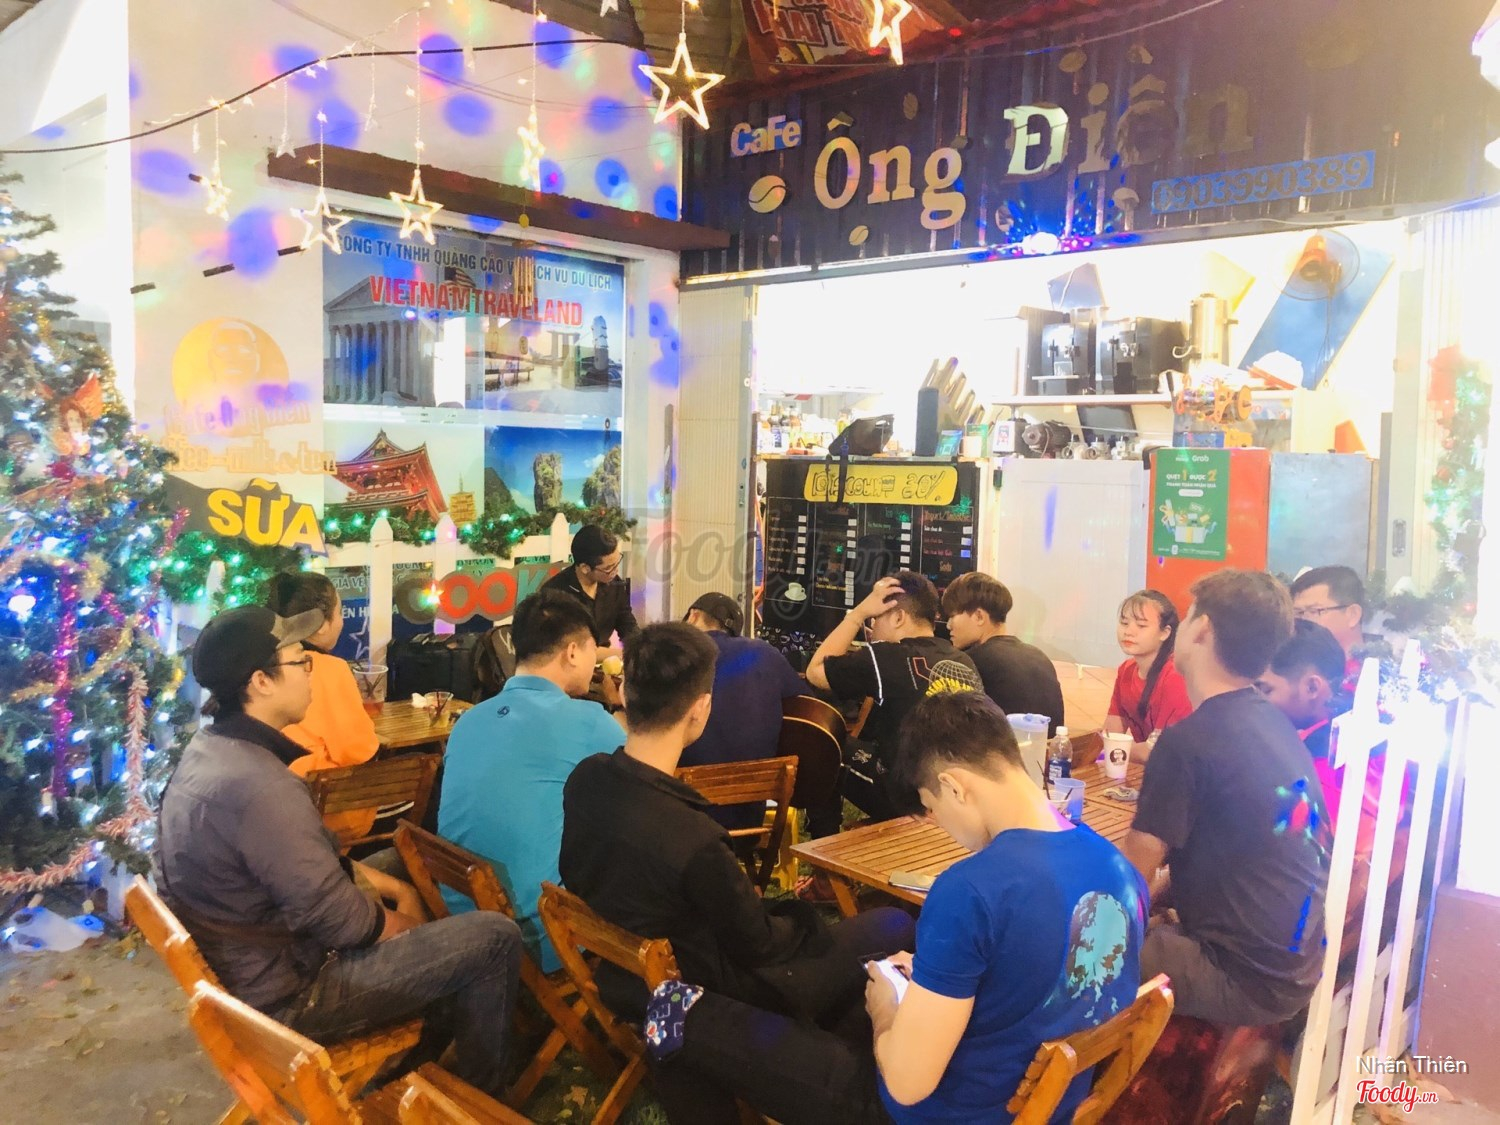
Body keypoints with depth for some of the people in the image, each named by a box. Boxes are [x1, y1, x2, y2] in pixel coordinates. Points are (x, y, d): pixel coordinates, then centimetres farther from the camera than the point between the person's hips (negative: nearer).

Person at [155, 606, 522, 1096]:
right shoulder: (258, 785, -32)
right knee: (496, 939, -9)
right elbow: (335, 918, -25)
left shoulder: (207, 748, -1)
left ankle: (422, 1064, 35)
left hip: (244, 966, 10)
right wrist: (401, 923, -7)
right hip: (286, 993, -10)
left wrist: (363, 873, 5)